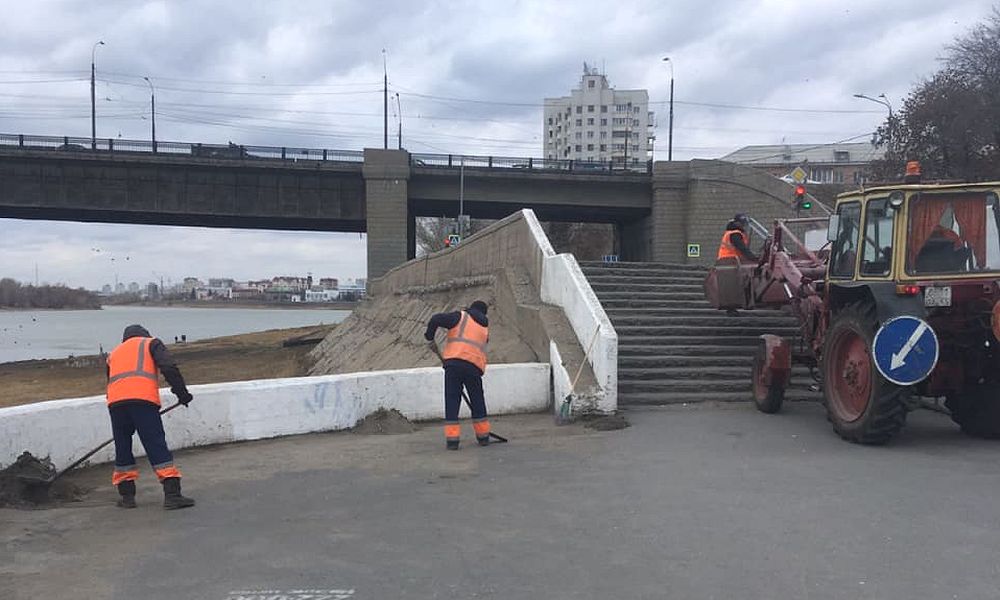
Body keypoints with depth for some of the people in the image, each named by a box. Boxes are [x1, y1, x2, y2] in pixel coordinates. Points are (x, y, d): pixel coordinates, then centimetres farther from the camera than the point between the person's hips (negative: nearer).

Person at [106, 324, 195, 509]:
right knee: (157, 446, -5)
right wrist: (182, 393, 4)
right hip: (143, 399, -4)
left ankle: (127, 495, 19)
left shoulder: (114, 353, 34)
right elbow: (169, 367, 2)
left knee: (122, 447, 16)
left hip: (115, 402, 4)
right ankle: (172, 494, -9)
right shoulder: (151, 343, 20)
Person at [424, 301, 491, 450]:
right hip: (474, 366, 3)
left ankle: (452, 439, -2)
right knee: (478, 401, 17)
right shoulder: (485, 328, 25)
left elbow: (436, 319, -3)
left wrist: (429, 336, 11)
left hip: (453, 363, -3)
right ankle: (483, 436, 23)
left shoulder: (461, 316, 11)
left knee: (452, 401, 2)